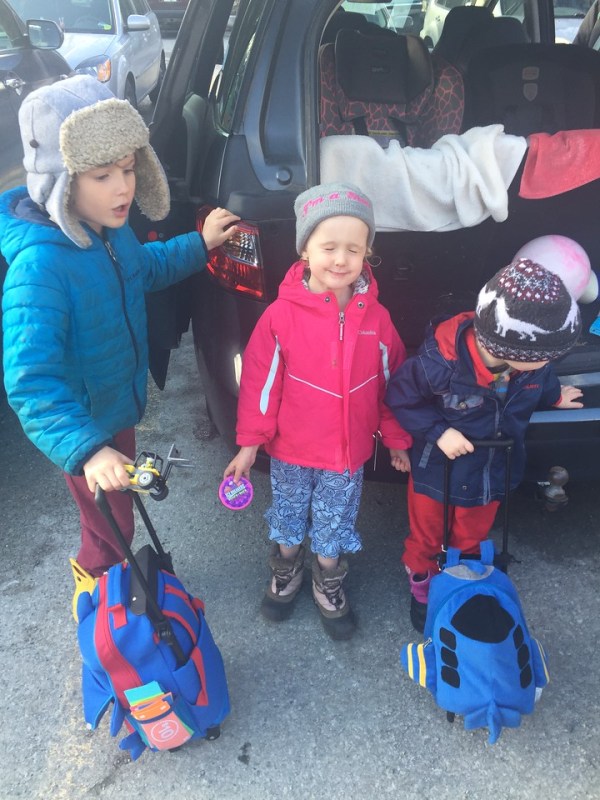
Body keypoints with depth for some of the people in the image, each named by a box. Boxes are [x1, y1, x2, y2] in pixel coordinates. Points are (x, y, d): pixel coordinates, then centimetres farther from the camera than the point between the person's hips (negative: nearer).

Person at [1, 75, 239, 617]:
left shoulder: (110, 228, -8)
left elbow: (144, 269, 16)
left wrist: (200, 245, 9)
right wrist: (86, 450, -51)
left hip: (118, 407, 8)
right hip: (84, 426, -8)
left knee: (116, 519, 29)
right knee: (109, 531, 12)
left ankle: (100, 577, 58)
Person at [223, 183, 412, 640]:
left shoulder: (375, 317, -9)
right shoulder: (283, 314, -18)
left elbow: (389, 383, 1)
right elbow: (261, 380, -11)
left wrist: (396, 439, 8)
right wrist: (250, 442, -8)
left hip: (349, 452, 1)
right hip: (291, 449, -1)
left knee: (334, 525, 18)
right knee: (288, 517, 22)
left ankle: (329, 586, 44)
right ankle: (286, 572, 50)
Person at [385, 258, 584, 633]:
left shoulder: (533, 360, -23)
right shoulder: (440, 363, -37)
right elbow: (400, 397, -19)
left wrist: (554, 396, 22)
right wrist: (438, 431, -27)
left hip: (490, 472, 4)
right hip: (437, 471, -3)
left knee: (471, 541, 28)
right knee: (426, 538, 23)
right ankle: (422, 585, 54)